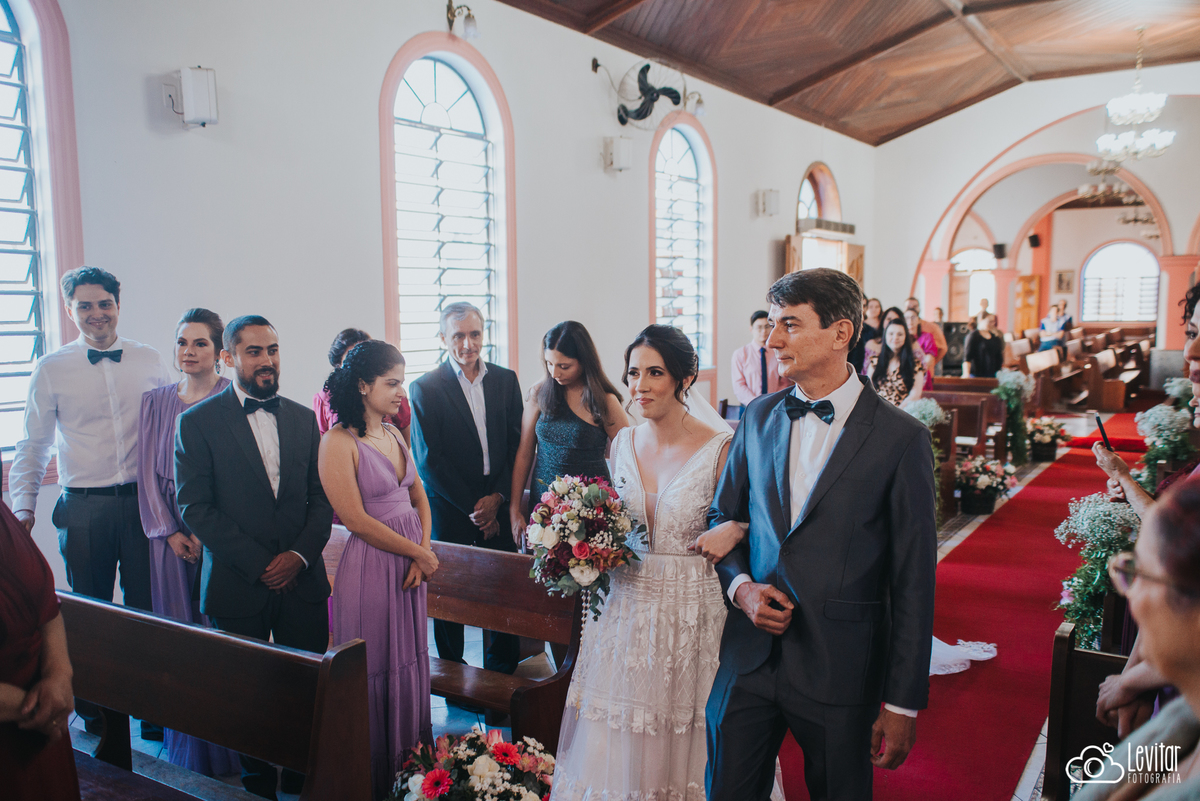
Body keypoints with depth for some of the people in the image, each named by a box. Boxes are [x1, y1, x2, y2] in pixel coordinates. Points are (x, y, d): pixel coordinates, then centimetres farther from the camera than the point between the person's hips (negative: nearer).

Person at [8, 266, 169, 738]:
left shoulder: (150, 362, 4)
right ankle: (93, 713, 28)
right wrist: (23, 506, -3)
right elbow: (33, 446, 7)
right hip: (83, 508, 0)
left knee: (149, 611, 8)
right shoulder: (51, 370, 2)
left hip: (144, 502, 1)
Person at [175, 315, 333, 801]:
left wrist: (300, 554, -6)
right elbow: (195, 507, -7)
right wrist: (257, 563, -11)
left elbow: (322, 497, 9)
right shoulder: (198, 422, -2)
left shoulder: (303, 418, 9)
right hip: (238, 585, -2)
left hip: (301, 579, 3)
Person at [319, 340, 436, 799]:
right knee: (377, 673, 6)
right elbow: (357, 520, -18)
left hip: (411, 566, 7)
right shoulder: (339, 442, -14)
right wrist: (420, 554, -11)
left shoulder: (394, 434, 8)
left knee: (411, 663, 16)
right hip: (372, 567, -7)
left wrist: (424, 553, -4)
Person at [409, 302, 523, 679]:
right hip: (449, 513, -2)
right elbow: (428, 460, -8)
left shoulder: (506, 380, 7)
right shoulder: (425, 388, -4)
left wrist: (497, 498, -5)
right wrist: (472, 507, -8)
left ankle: (501, 677, 26)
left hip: (498, 509, 3)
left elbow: (517, 445, 6)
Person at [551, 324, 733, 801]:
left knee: (677, 741, 11)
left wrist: (729, 536, -25)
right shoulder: (624, 442, 4)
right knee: (614, 742, 14)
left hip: (691, 611, -4)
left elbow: (736, 531, -6)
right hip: (625, 604, 5)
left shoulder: (721, 448, -13)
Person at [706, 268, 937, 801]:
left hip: (840, 672, -3)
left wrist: (903, 704, -6)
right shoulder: (758, 417, 3)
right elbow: (723, 517, 14)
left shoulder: (900, 438, -10)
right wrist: (740, 587, -6)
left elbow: (913, 581, -8)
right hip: (748, 657, 4)